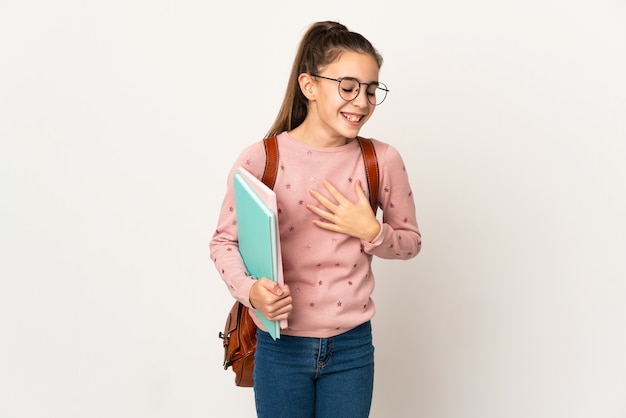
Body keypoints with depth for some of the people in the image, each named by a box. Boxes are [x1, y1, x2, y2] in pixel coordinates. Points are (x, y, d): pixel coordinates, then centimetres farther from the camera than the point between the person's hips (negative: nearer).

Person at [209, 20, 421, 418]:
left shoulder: (383, 161, -6)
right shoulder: (260, 159, -11)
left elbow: (410, 241, 6)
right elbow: (224, 241, -1)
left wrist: (371, 232, -14)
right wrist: (249, 289, -19)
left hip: (352, 347, 2)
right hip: (279, 348, -1)